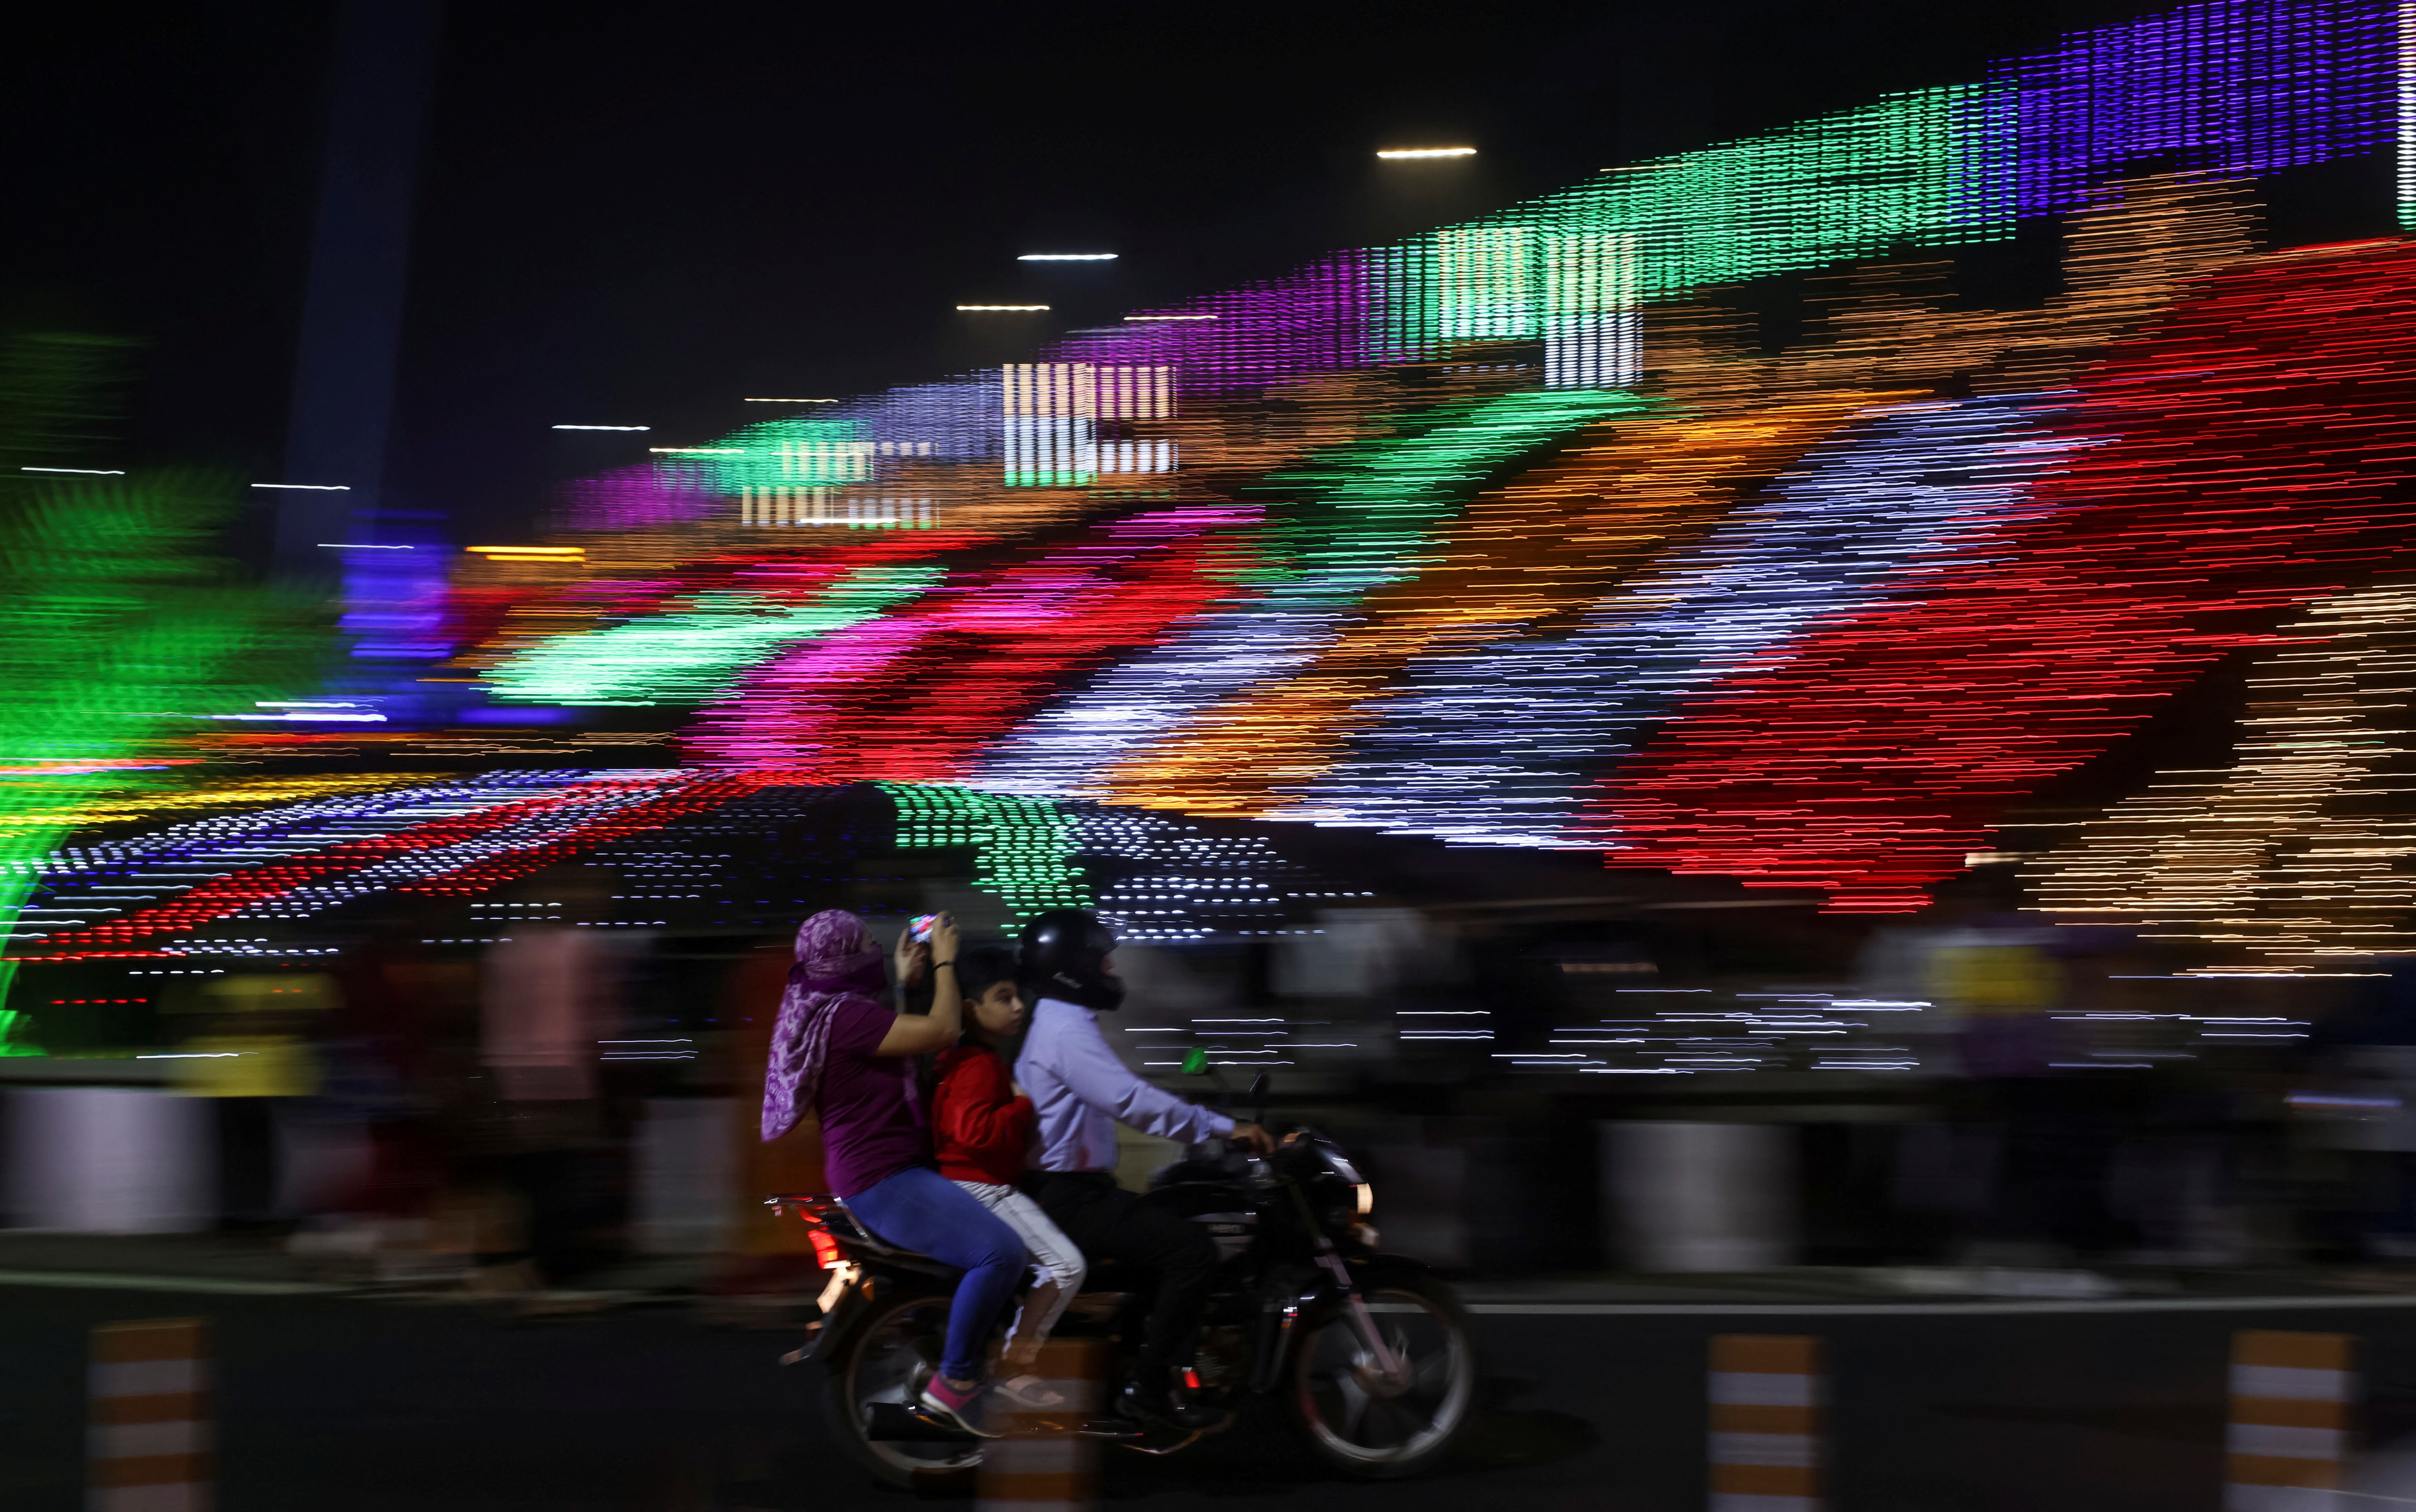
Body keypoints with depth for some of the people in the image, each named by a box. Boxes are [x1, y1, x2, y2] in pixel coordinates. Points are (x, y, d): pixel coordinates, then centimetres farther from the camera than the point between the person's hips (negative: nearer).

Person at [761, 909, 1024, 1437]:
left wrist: (907, 980, 28)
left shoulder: (824, 1011, 17)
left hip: (880, 1173, 12)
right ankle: (954, 1383, -16)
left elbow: (901, 1038, 32)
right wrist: (944, 961, -8)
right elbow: (941, 1031, -20)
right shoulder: (846, 1014, -17)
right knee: (1001, 1250, -26)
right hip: (885, 1182, -12)